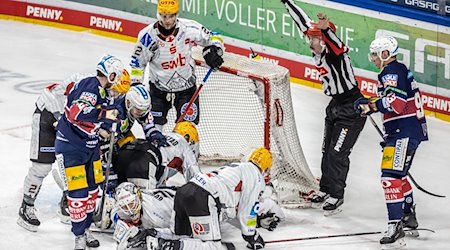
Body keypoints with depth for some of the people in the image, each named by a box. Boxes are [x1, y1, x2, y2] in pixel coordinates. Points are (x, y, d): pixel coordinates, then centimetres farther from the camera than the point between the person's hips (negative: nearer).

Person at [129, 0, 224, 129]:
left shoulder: (189, 28, -16)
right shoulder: (148, 35, -16)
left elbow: (213, 37, -2)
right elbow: (137, 63, -4)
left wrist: (213, 50, -23)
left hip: (186, 87, 0)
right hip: (159, 88, 0)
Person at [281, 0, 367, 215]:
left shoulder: (336, 52, -23)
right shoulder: (318, 51, -2)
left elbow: (334, 41, -47)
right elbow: (303, 23, 6)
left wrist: (325, 27, -67)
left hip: (353, 110, -9)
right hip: (335, 106, 9)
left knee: (337, 153, -6)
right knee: (327, 150, 16)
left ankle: (336, 197, 5)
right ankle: (325, 189, 31)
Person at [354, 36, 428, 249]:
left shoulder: (392, 72, -13)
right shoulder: (400, 70, 20)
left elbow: (396, 102, -26)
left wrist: (369, 104, -19)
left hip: (404, 132, -11)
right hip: (410, 130, 11)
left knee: (391, 176, -18)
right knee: (398, 174, 26)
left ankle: (396, 226, -26)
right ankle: (409, 216, 42)